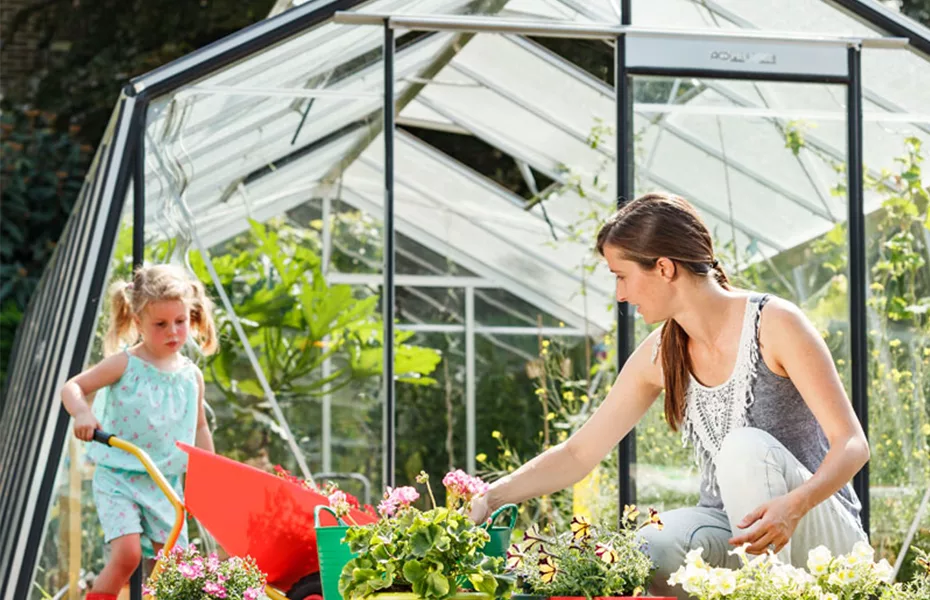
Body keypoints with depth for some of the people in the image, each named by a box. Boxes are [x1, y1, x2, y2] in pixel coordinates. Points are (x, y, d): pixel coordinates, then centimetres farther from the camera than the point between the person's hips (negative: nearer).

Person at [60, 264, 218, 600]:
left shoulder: (191, 376, 7)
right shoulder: (125, 365, -7)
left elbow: (199, 427, 20)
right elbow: (72, 388, -6)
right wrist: (82, 413, -26)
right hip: (118, 479, -5)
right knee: (127, 553, -20)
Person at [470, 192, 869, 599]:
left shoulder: (774, 325, -15)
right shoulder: (660, 356, 2)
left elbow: (852, 444, -19)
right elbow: (578, 454, 7)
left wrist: (794, 505, -37)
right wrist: (490, 498, -4)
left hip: (817, 531, -4)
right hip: (729, 527, 4)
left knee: (747, 447, -33)